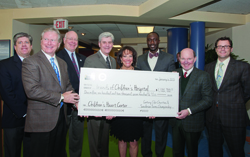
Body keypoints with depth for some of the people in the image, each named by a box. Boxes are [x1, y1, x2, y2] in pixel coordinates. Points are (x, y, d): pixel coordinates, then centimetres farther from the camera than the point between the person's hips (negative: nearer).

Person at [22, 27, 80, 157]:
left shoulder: (62, 63, 13)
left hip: (61, 117, 7)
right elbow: (32, 90, -21)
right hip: (42, 120, -6)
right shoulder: (30, 62, -11)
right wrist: (61, 97, -19)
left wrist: (76, 101, -4)